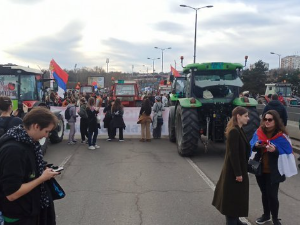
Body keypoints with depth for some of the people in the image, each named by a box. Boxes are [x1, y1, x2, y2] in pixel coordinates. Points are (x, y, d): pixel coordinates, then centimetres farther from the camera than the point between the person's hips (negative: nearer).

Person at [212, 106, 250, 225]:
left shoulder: (239, 130, 8)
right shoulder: (234, 131, -22)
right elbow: (233, 154, -23)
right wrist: (238, 173, -21)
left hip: (239, 168, 10)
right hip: (233, 170, -10)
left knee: (238, 195, 19)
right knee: (232, 196, 2)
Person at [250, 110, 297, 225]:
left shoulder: (281, 136, -11)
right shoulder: (259, 132, 2)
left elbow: (287, 152, -10)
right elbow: (252, 147, 9)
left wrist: (275, 150, -27)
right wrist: (256, 146, -14)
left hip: (273, 171, -4)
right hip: (260, 169, 5)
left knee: (272, 195, -2)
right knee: (264, 193, 19)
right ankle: (266, 215, 36)